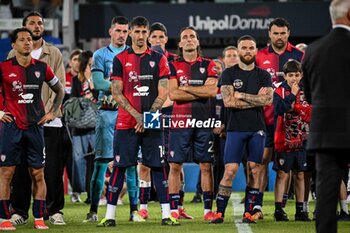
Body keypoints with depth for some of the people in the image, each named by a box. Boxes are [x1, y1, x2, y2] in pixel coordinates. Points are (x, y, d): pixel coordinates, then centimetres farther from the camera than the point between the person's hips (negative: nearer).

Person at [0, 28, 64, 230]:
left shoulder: (41, 68, 5)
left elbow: (60, 90, 19)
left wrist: (52, 113, 9)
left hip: (35, 125, 2)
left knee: (38, 174, 2)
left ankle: (39, 218, 8)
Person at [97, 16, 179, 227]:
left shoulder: (159, 59, 6)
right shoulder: (120, 59, 4)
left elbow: (163, 93, 2)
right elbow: (117, 93, -1)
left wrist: (148, 116, -9)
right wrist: (137, 115, -10)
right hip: (126, 123, -1)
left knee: (158, 166, 0)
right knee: (119, 167, -1)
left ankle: (166, 215, 2)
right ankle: (110, 215, 3)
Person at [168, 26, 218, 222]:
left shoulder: (208, 65, 8)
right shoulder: (173, 66, 6)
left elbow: (212, 91, -7)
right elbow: (173, 94, -7)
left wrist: (185, 88, -6)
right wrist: (201, 93, -8)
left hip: (204, 121, 1)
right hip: (180, 121, -1)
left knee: (206, 165, 2)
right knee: (175, 166, -1)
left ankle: (208, 209, 6)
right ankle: (174, 209, 4)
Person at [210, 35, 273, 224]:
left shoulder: (263, 75, 9)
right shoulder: (229, 74, 4)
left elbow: (268, 100, -7)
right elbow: (228, 101, -10)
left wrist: (241, 96, -8)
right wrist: (256, 100, -7)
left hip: (257, 129, 2)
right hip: (236, 128, -2)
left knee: (254, 171, 1)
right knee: (230, 171, -9)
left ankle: (249, 212, 6)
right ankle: (219, 212, -5)